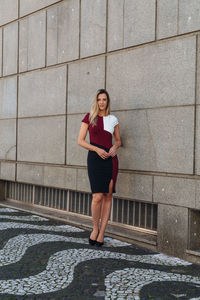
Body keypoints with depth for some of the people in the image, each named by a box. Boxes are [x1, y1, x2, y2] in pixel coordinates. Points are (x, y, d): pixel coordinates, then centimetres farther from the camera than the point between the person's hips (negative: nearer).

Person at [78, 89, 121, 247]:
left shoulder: (113, 119, 10)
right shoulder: (89, 117, 3)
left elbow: (118, 140, 20)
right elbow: (80, 141, 0)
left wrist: (115, 147, -4)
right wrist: (97, 149, -13)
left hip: (110, 159, 3)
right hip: (95, 158, -3)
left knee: (108, 196, 1)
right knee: (98, 196, -13)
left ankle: (102, 232, 10)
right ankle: (95, 228, 10)